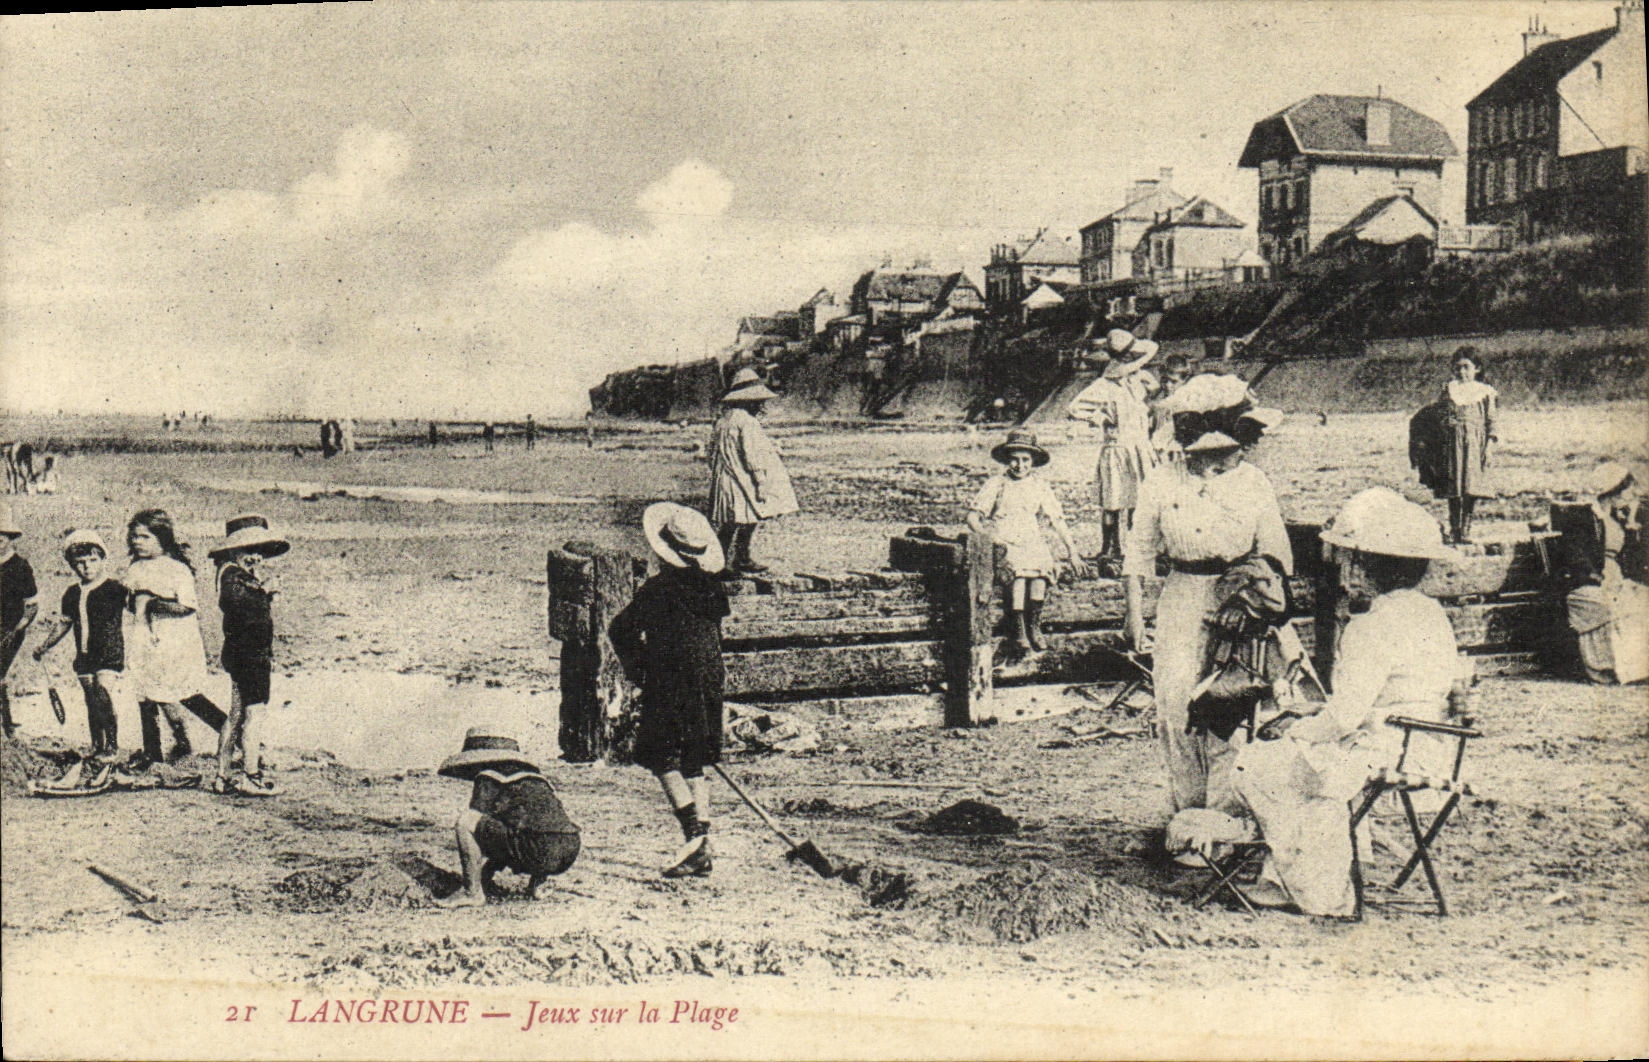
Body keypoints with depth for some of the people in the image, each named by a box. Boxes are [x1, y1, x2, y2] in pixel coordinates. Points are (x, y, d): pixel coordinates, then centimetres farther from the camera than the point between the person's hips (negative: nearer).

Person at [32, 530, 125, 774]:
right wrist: (45, 646, 26)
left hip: (110, 656, -6)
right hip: (84, 658, 6)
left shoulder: (115, 589, -5)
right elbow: (64, 623, 22)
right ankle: (97, 751, 26)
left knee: (104, 702, -17)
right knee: (92, 706, 13)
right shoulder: (72, 594, 11)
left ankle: (111, 753, -13)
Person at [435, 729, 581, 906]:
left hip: (537, 854, -8)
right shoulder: (536, 776, 31)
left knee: (465, 820, -2)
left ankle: (472, 893, 0)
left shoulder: (488, 778, 9)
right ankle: (537, 883, 22)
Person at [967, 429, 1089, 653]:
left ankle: (1034, 625, -17)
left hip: (1032, 542, 2)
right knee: (1017, 569, -35)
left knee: (1042, 566, -32)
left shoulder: (1040, 486, 13)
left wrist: (1072, 553, 5)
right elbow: (973, 517, 2)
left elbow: (1058, 521, 13)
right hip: (1003, 543, -2)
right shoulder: (996, 485, 5)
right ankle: (1018, 631, -24)